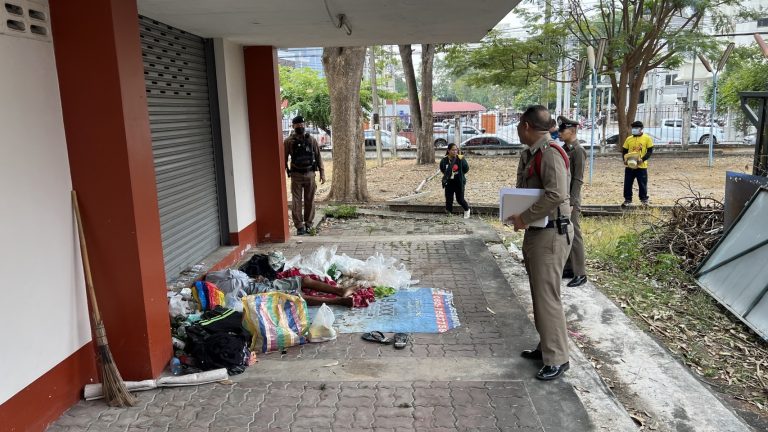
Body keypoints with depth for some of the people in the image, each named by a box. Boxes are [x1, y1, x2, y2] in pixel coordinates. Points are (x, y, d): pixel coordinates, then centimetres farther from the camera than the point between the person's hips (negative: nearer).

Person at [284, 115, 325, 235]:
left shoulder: (311, 139, 6)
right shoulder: (289, 141, -1)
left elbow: (318, 156, 8)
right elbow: (284, 158, 1)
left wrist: (322, 172, 4)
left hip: (310, 174, 2)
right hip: (296, 175, -2)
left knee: (310, 201, 6)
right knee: (296, 201, -1)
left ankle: (308, 224, 18)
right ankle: (299, 226, 6)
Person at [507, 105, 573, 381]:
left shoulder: (550, 154, -18)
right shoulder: (528, 154, 12)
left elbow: (556, 194, -30)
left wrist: (525, 218, -22)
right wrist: (517, 216, 3)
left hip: (551, 233, -10)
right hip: (535, 231, 10)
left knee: (547, 296, -5)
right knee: (539, 293, 17)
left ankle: (557, 359, 6)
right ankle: (546, 346, 31)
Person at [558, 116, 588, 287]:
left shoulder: (578, 151, -12)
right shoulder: (564, 149, 12)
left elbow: (578, 180, -16)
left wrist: (571, 203, -19)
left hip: (570, 200, -8)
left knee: (574, 235, -3)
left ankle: (580, 273, 5)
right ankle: (568, 268, 21)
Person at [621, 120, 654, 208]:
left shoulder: (647, 138, -2)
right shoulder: (629, 139, 7)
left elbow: (650, 151, -4)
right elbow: (624, 151, 10)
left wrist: (642, 159, -18)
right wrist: (625, 159, -8)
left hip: (641, 166, -3)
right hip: (629, 166, 3)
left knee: (642, 184, 5)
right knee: (627, 184, 4)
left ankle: (644, 199, 20)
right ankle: (627, 200, 14)